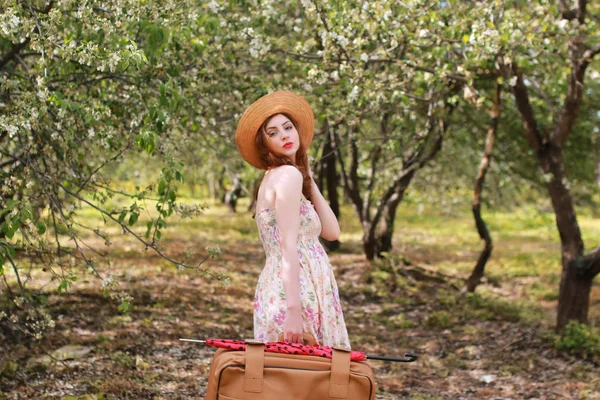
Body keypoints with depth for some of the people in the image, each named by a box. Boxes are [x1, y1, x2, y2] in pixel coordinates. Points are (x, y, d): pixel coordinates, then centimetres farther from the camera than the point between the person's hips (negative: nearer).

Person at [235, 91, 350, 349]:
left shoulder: (274, 178, 18)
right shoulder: (289, 174, -9)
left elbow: (332, 231, 13)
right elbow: (287, 247, -18)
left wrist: (309, 181, 14)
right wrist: (293, 309, -24)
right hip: (297, 290, -9)